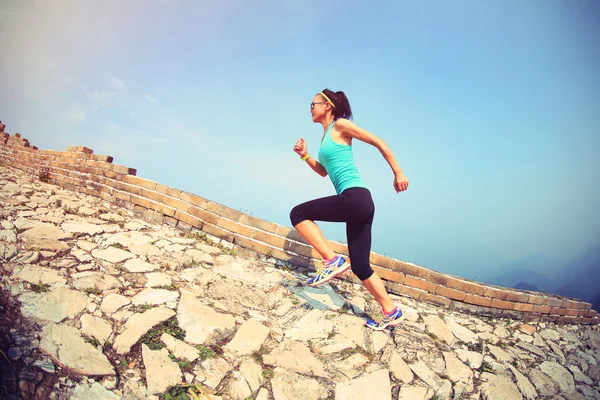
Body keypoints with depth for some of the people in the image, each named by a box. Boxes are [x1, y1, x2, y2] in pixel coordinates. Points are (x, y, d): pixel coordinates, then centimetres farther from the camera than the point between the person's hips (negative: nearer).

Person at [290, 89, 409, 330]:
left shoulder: (340, 125, 1)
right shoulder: (326, 136, 25)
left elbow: (378, 142, -2)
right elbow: (323, 171, 34)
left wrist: (398, 173, -5)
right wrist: (305, 156, 20)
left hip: (355, 197, -9)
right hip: (357, 203, 9)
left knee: (298, 214, -7)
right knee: (360, 265, 9)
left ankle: (332, 260, -9)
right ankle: (390, 313, 17)